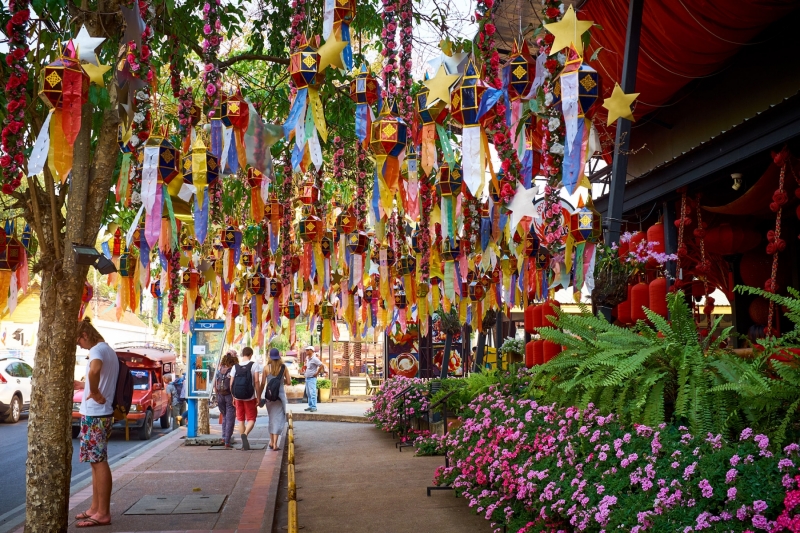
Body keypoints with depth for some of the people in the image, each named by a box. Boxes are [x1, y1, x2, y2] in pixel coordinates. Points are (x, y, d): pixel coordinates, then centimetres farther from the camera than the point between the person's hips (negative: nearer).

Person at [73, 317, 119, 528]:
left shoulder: (97, 349, -15)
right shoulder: (107, 349, 17)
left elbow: (94, 370, -38)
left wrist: (94, 393, -26)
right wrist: (85, 386, 30)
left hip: (94, 415, -10)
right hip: (100, 414, 10)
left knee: (99, 463, -7)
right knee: (97, 462, 15)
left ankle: (103, 514, -3)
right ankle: (95, 509, 22)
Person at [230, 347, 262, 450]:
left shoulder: (235, 367, 1)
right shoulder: (254, 365, -7)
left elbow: (231, 384, 1)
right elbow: (257, 382, -13)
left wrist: (233, 397, 12)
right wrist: (258, 397, -7)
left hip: (238, 397, 3)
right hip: (250, 397, -3)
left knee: (241, 420, 14)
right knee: (251, 419, 8)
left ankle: (244, 444, 16)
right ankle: (245, 434, -21)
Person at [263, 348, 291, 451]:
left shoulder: (267, 368, -3)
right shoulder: (283, 367, -3)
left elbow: (263, 384, -3)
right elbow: (289, 382, -1)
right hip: (280, 395, -1)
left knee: (272, 418, 18)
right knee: (278, 419, 2)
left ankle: (271, 441, 20)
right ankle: (275, 444, -4)